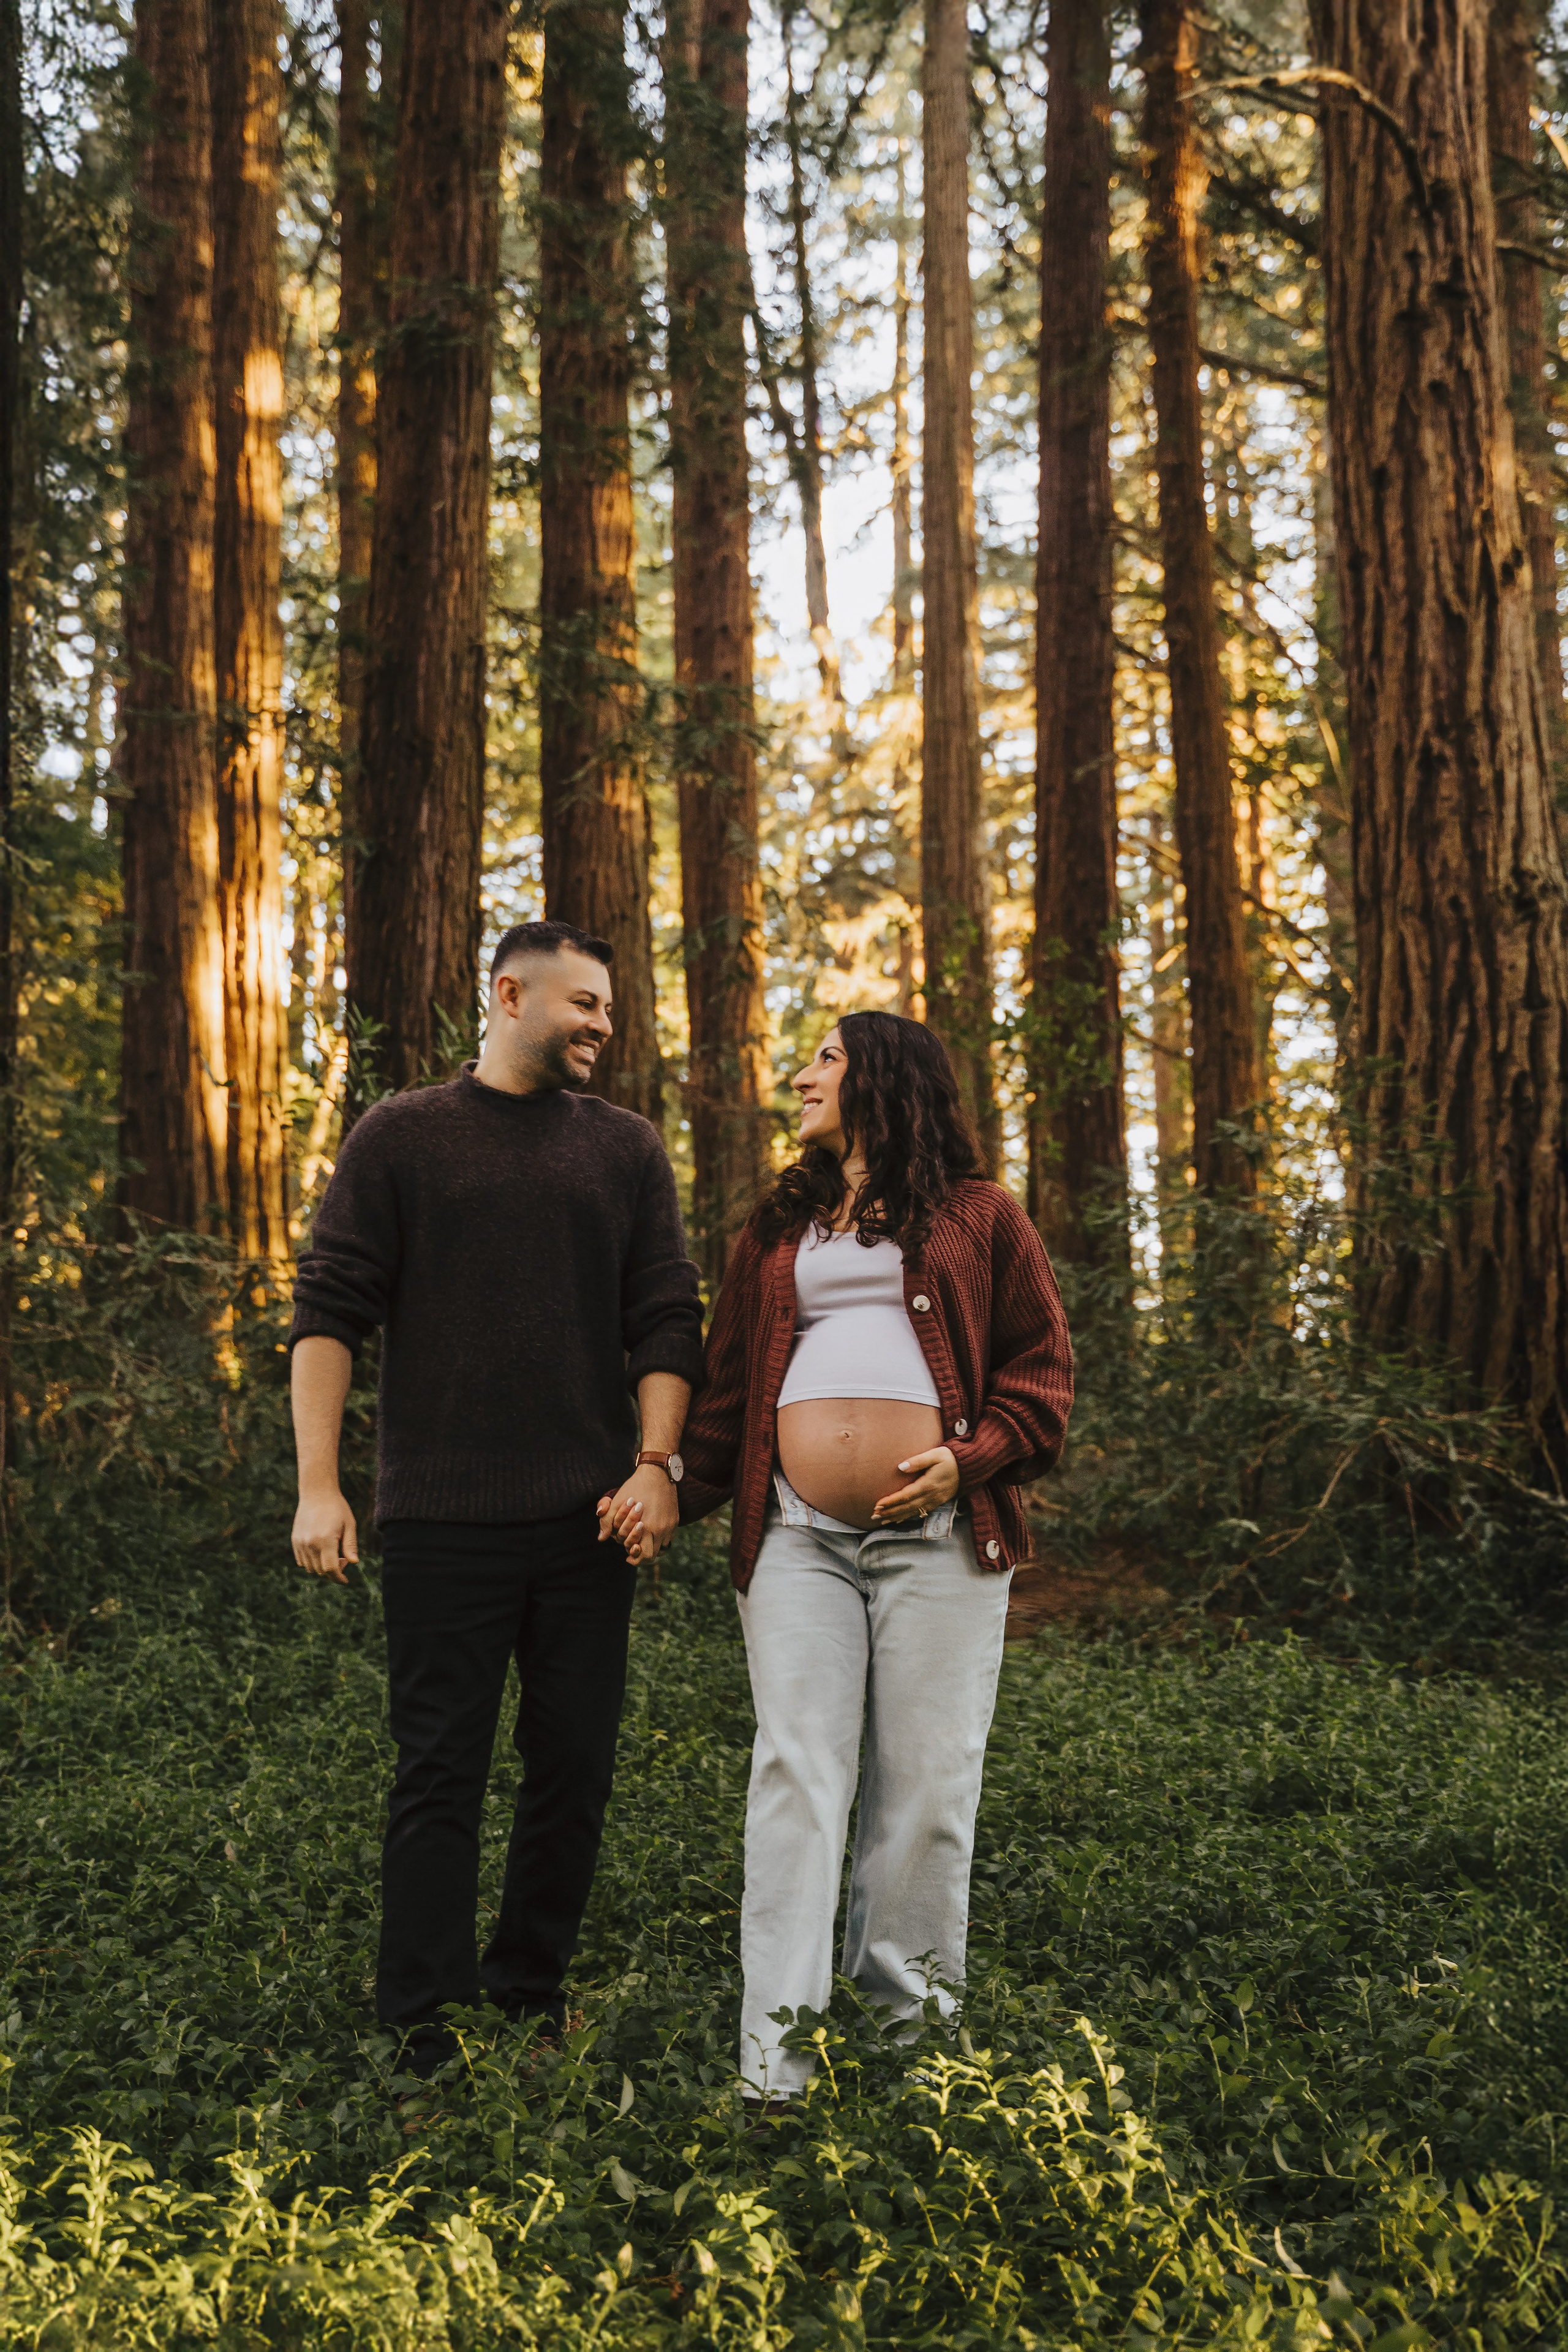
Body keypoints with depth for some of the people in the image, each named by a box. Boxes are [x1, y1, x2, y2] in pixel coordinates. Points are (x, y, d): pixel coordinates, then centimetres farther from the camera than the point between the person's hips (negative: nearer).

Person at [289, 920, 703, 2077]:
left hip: (589, 1516, 3)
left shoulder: (626, 1148, 12)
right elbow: (330, 1311, 2)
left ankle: (531, 1991, 19)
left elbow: (667, 1319, 9)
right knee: (441, 1770, 0)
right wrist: (319, 1484, -6)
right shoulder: (402, 1137, 5)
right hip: (444, 1515, -3)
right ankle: (423, 2025, 6)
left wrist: (657, 1464, -4)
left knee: (575, 1765, 6)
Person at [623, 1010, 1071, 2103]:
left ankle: (909, 2014, 12)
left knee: (926, 1778, 0)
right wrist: (680, 1490, 3)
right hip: (798, 1538, 2)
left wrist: (968, 1459, -10)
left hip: (938, 1534, -2)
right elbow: (730, 1387, 18)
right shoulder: (778, 1229, 21)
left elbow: (1042, 1373, 7)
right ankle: (776, 2061, -5)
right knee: (795, 1772, -5)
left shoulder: (980, 1217, 11)